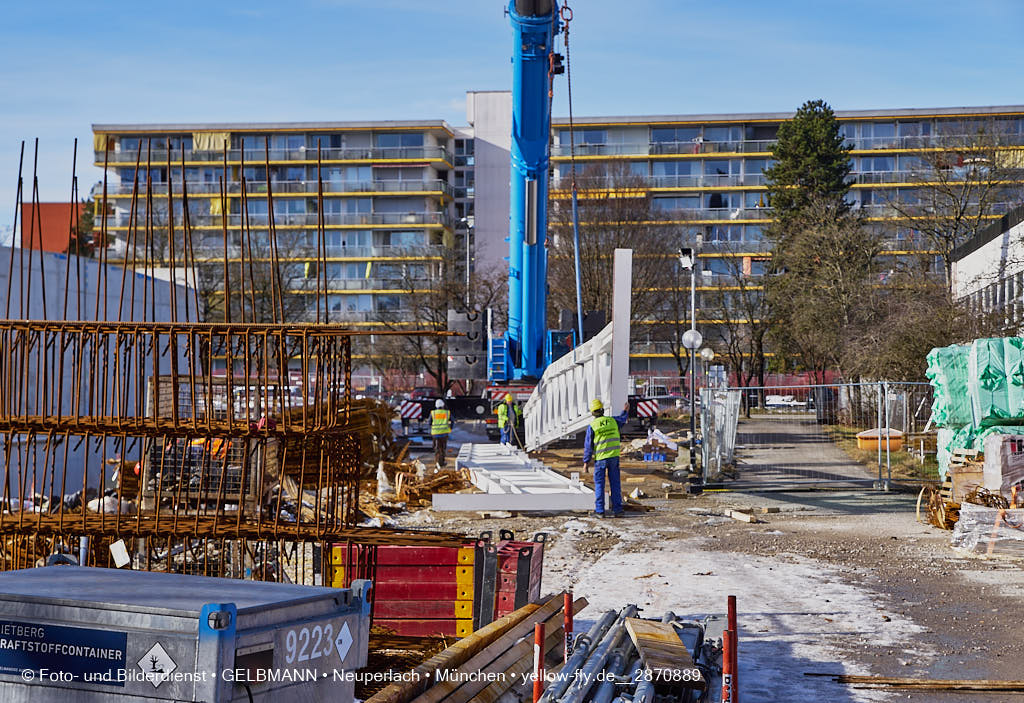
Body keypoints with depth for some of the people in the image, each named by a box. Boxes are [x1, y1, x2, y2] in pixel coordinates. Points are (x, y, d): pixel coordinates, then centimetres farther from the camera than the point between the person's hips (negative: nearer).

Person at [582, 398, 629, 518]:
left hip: (600, 458, -3)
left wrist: (586, 462, 2)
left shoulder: (592, 426, -8)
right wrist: (625, 411, 49)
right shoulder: (612, 421, 2)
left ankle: (599, 511, 3)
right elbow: (622, 419, 27)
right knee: (615, 484, 8)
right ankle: (617, 510, 8)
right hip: (614, 456, 3)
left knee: (599, 485, 4)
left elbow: (588, 445, -6)